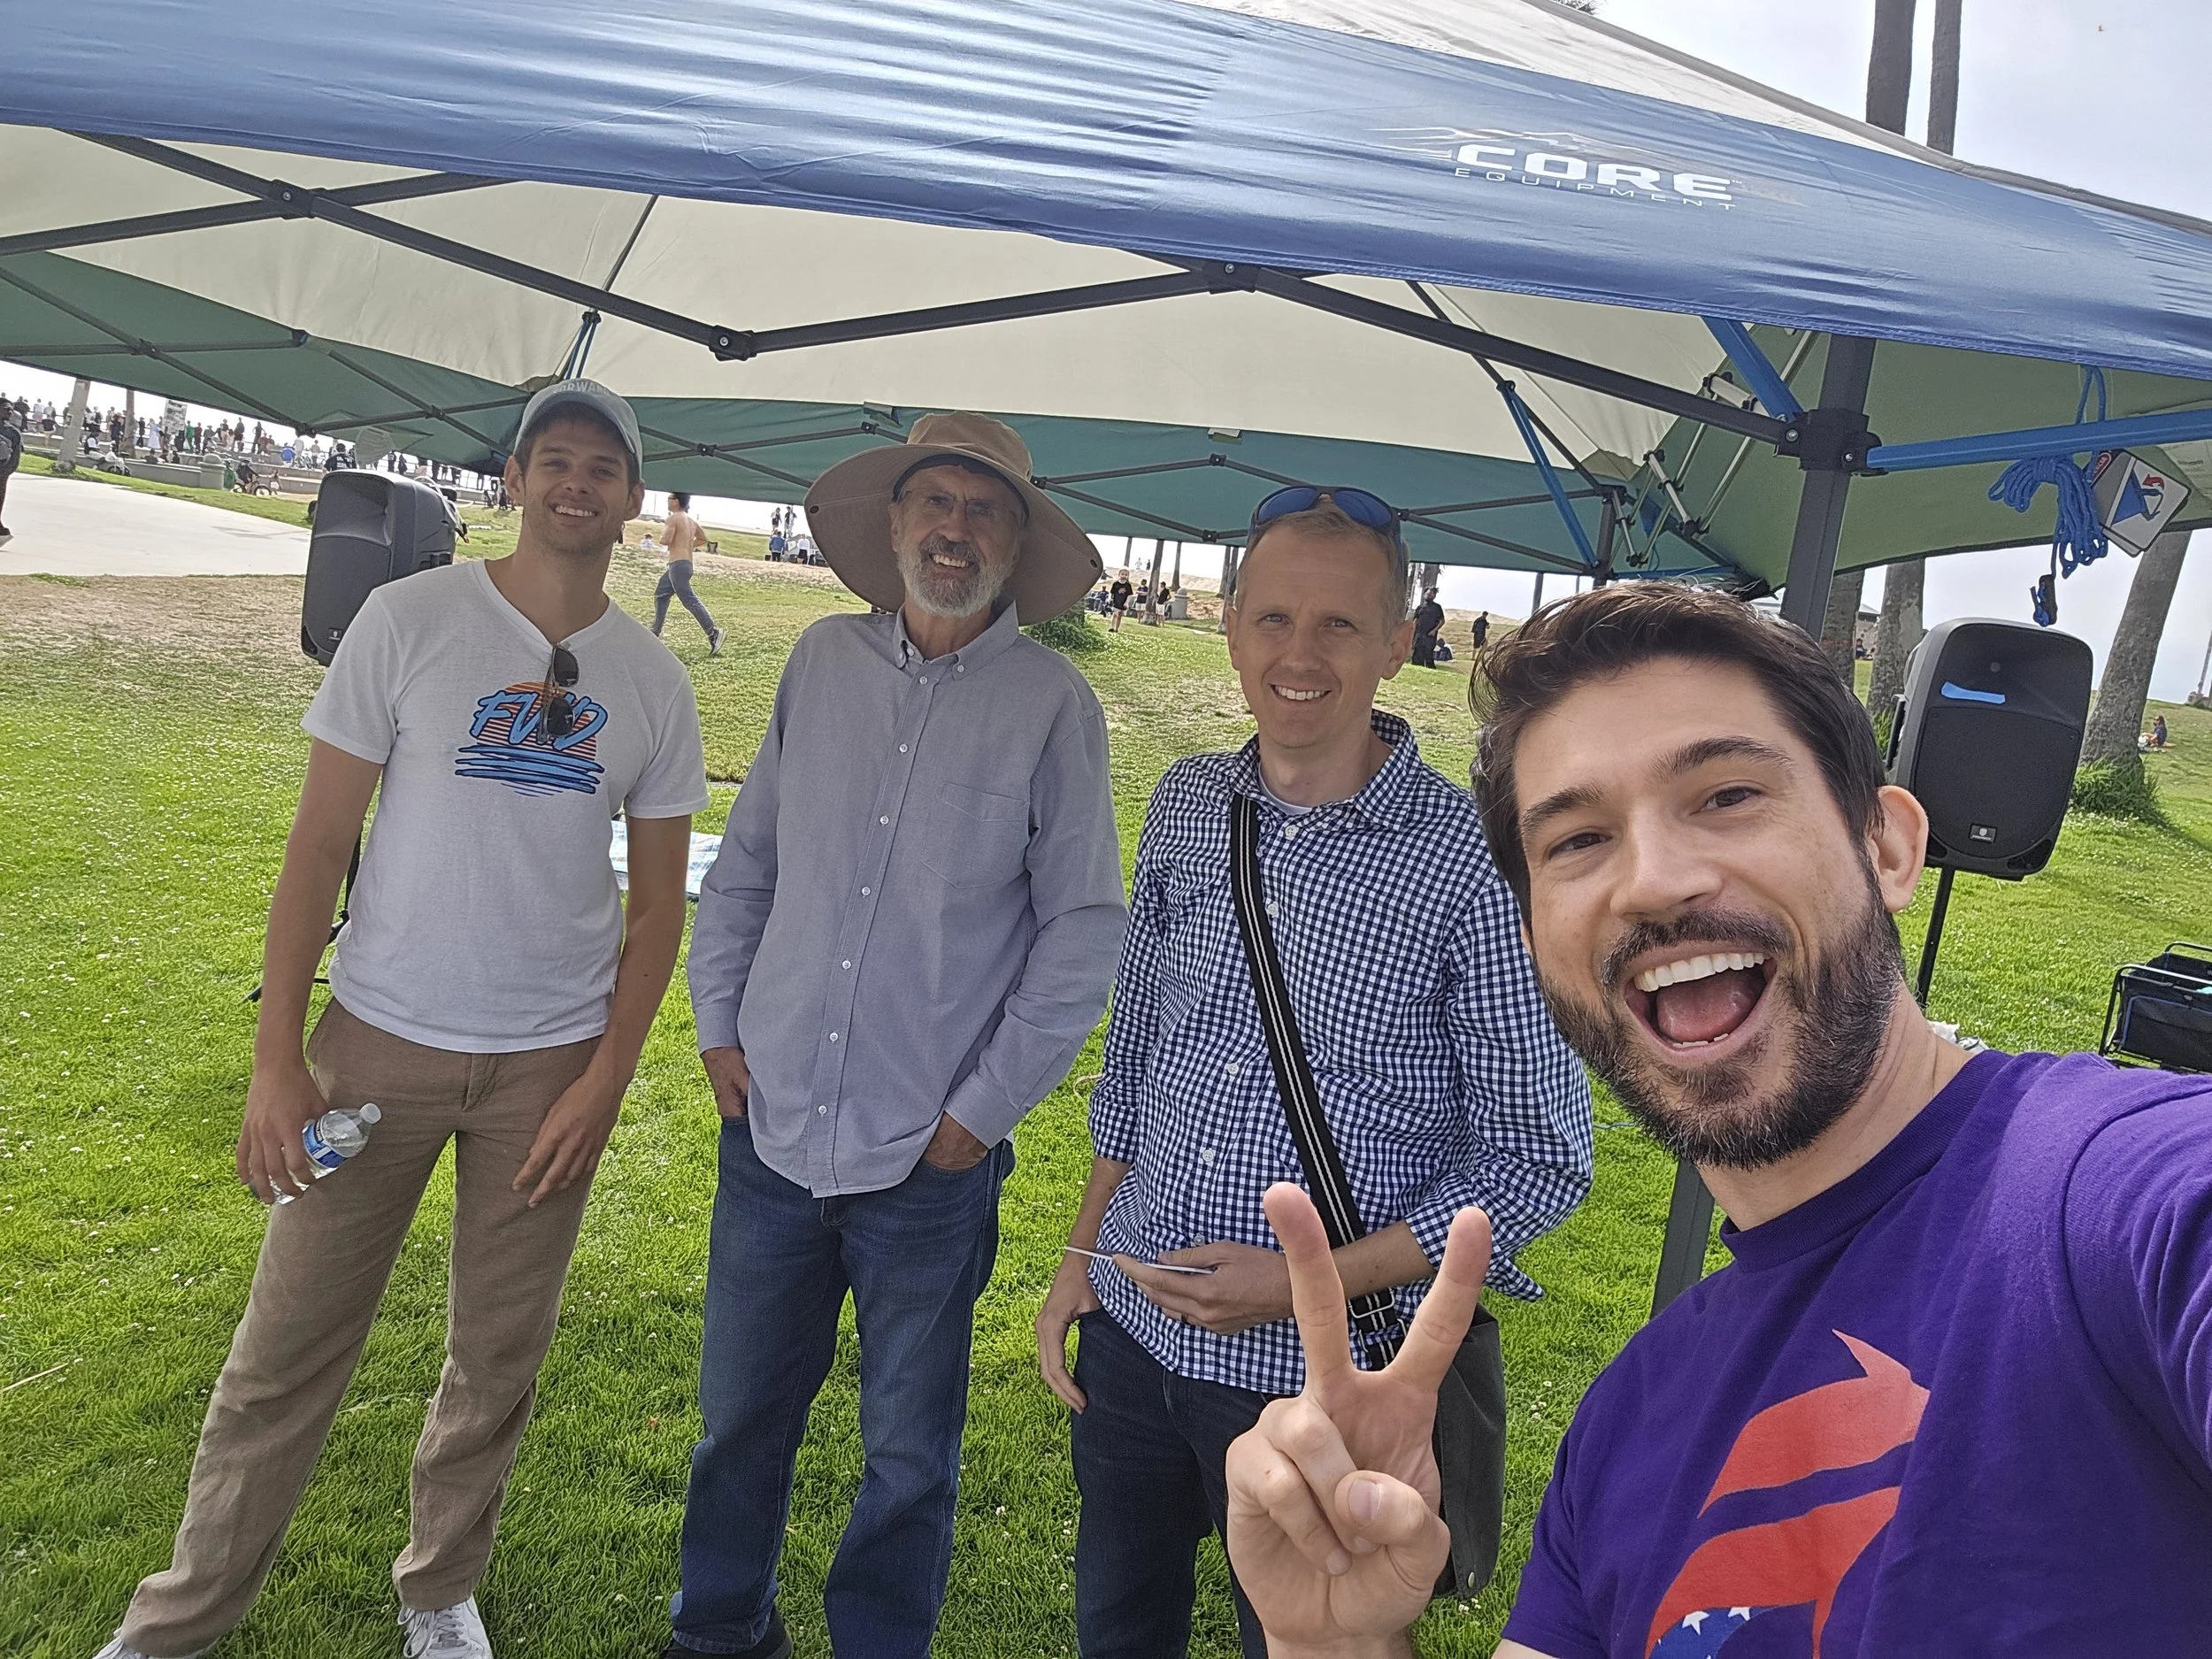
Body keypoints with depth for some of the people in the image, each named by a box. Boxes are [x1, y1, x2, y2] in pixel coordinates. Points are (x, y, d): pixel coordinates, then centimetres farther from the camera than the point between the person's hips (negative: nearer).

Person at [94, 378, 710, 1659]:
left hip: (552, 1063, 2)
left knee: (501, 1356, 12)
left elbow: (660, 898, 5)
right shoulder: (411, 619, -5)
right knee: (288, 1347, 7)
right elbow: (320, 843, -4)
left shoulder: (655, 683, 1)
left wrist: (608, 1077, -3)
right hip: (383, 1038, -1)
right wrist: (276, 1056, -8)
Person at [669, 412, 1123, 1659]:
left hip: (931, 1157, -3)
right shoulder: (824, 661, 2)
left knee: (910, 1453, 14)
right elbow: (746, 861, 11)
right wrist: (721, 1025, 5)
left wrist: (985, 1105, -7)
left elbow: (1083, 927, -6)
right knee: (740, 1413, 19)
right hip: (773, 1127, 3)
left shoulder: (1053, 703, -8)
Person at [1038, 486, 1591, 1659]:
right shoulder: (1185, 805, 0)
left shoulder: (1473, 862, -16)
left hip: (1315, 1372, -4)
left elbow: (1541, 1161, -12)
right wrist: (1081, 1255, 8)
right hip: (1130, 1331, 5)